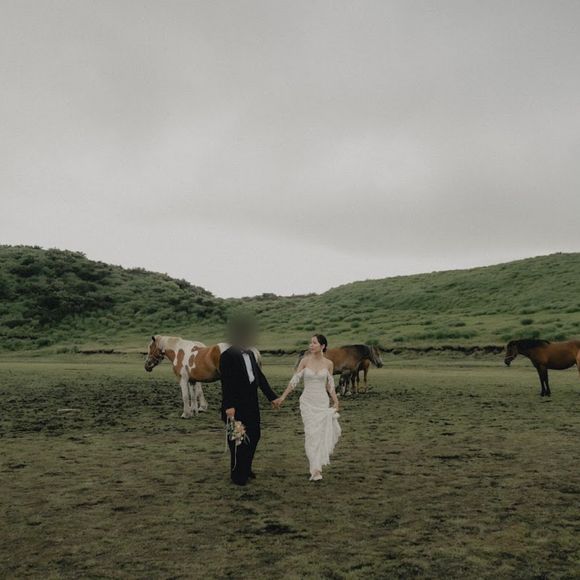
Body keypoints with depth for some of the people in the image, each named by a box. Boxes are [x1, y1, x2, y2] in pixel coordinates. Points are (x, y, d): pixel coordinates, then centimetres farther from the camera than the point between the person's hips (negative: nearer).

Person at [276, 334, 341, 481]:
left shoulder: (328, 363, 0)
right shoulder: (305, 360, -4)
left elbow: (330, 385, 9)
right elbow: (294, 380, -3)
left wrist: (336, 402, 7)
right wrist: (282, 397, -6)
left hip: (323, 402, 1)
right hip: (307, 402, -1)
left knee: (323, 433, 0)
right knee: (311, 434, -7)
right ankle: (316, 470, -1)